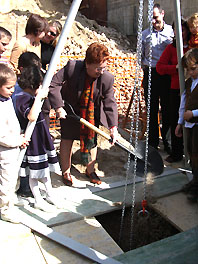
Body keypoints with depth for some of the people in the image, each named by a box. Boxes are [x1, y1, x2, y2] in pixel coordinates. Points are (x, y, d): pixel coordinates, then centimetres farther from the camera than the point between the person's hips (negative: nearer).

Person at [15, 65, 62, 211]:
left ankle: (50, 194, 36)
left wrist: (43, 95, 14)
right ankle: (38, 200, 23)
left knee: (45, 167, 20)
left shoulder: (32, 96, 6)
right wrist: (38, 97, -35)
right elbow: (32, 117, -38)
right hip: (31, 139, -9)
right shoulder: (23, 99, -22)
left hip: (41, 136, 9)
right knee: (34, 172, 6)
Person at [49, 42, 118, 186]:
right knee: (67, 139, 4)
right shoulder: (72, 67, -31)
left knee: (92, 139, 8)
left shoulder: (108, 78, -26)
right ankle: (66, 172, 23)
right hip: (70, 110, -1)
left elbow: (110, 103, -21)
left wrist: (113, 126, -28)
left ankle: (90, 170, 30)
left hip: (92, 113, 2)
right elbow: (54, 84, -25)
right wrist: (58, 107, -29)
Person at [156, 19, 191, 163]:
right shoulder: (171, 47, 7)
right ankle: (176, 153, 21)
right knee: (176, 122, 7)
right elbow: (160, 67, 1)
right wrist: (177, 67, -11)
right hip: (176, 90, 2)